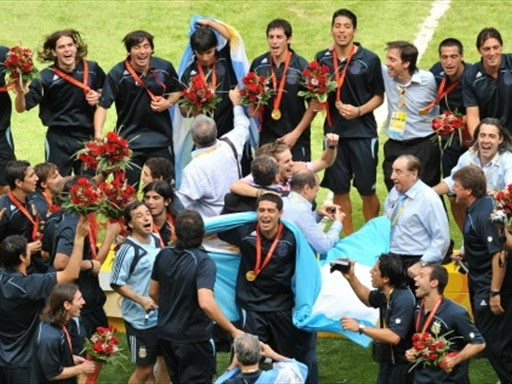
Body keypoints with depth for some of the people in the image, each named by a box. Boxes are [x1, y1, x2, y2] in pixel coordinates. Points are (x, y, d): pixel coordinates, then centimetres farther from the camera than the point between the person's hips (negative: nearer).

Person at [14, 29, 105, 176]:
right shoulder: (46, 77, -12)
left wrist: (98, 96, -6)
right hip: (59, 139, -3)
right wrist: (20, 93, -36)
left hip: (87, 136, 3)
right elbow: (21, 108, -14)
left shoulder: (92, 69, -3)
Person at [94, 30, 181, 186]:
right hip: (129, 140, -2)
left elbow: (177, 91, 14)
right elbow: (103, 106, -16)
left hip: (160, 137, 2)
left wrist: (168, 103, -8)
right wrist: (98, 134, -29)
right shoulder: (118, 74, -13)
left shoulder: (164, 68, -4)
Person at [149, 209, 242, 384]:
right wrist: (233, 331, -29)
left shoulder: (163, 256, -4)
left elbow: (153, 292, 9)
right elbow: (206, 303, -35)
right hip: (194, 337, -6)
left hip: (166, 334, 6)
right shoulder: (203, 262, -23)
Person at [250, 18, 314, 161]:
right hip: (266, 138, 3)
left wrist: (296, 133, -9)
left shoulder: (301, 66, -8)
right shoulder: (258, 65, 2)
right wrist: (252, 109, -3)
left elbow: (313, 105, -5)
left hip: (297, 139, -3)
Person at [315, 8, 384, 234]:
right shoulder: (323, 59, 4)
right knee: (339, 190, 7)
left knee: (367, 190, 1)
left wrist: (359, 111, -14)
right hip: (334, 131, 3)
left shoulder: (369, 60, -4)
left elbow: (379, 96, 1)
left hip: (363, 132, -3)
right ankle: (348, 239, 19)